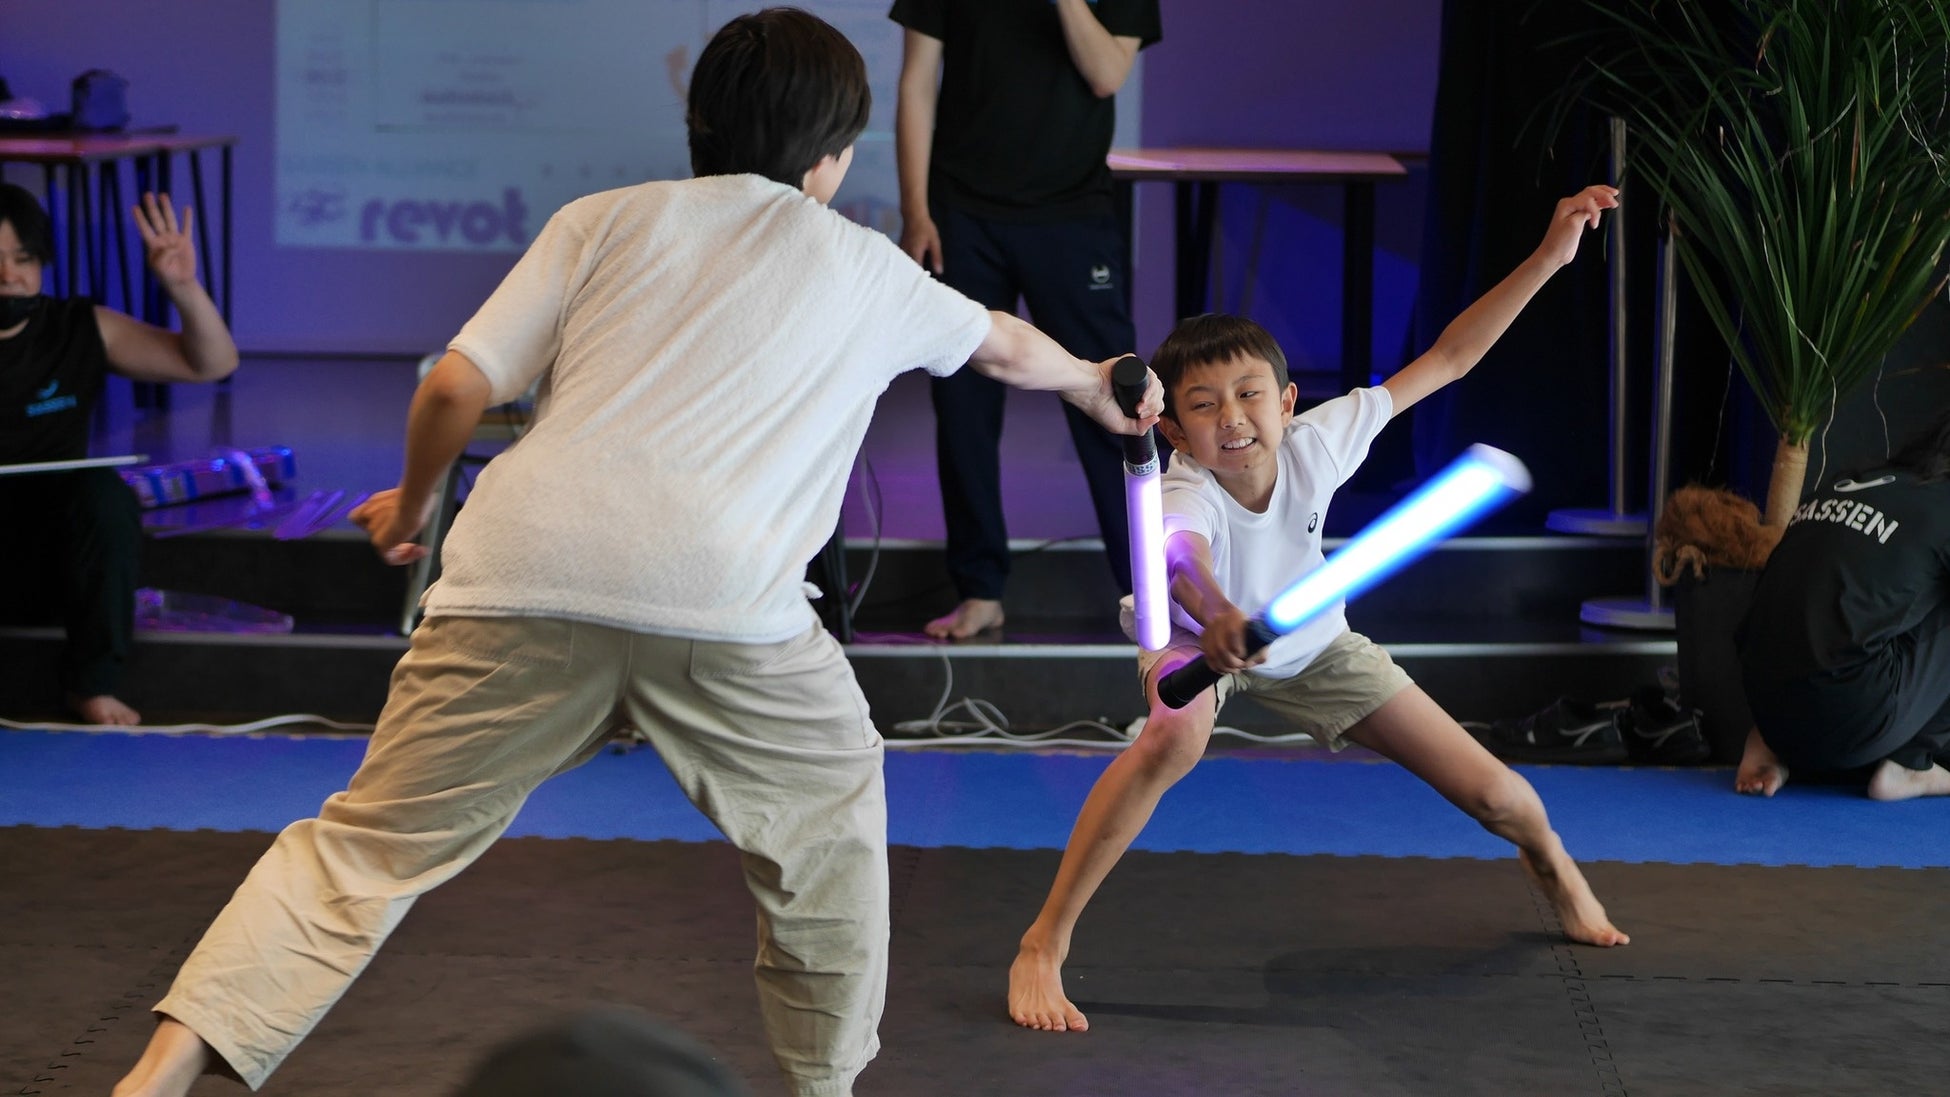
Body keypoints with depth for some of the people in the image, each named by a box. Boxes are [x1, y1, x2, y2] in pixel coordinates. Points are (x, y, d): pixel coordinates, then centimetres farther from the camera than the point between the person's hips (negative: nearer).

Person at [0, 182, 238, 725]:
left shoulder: (81, 331, -1)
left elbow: (214, 363, -2)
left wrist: (184, 287, -20)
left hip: (50, 561, 2)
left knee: (104, 492, -29)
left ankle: (93, 684, -13)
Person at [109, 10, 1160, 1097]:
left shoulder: (605, 221, 23)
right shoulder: (863, 269, 25)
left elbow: (456, 388, 13)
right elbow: (1008, 347, 45)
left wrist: (411, 505, 33)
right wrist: (1098, 382, 67)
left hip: (524, 569, 1)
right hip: (725, 600, -1)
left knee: (370, 845, 8)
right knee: (828, 813, 26)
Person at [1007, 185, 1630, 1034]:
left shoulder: (1316, 441, -31)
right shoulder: (1185, 496, -42)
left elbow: (1449, 358, -24)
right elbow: (1180, 558, -67)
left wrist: (1547, 257, -29)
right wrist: (1214, 616, -89)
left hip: (1310, 640, 4)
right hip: (1196, 634, -3)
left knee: (1491, 795, 1)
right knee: (1175, 738, -40)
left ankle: (1550, 859, 41)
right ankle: (1042, 947, -28)